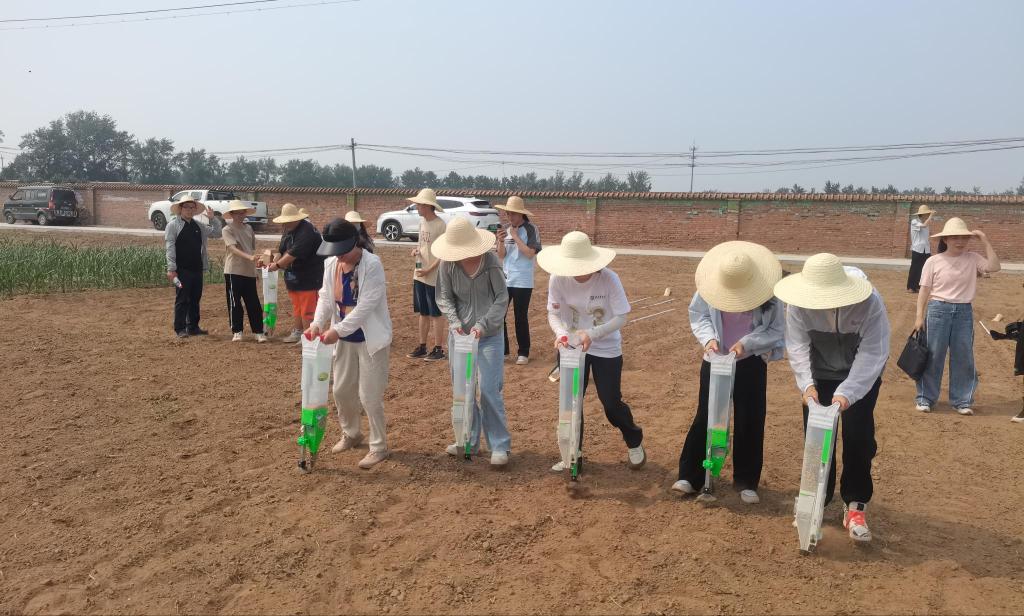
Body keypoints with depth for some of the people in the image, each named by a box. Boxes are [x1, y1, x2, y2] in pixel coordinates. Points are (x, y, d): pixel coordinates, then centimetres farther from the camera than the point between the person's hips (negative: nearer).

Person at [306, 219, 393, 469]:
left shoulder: (372, 264, -21)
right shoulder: (331, 264, 1)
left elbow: (366, 306, -25)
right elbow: (325, 297, 5)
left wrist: (338, 330, -27)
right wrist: (317, 323, -13)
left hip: (371, 338, -7)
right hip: (345, 339, 7)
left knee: (369, 396, -3)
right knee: (341, 391, 17)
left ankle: (379, 447, 15)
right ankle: (351, 434, 41)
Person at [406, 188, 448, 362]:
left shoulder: (440, 225, -15)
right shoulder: (422, 221, 9)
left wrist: (428, 270, -18)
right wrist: (416, 250, -1)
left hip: (434, 277, -8)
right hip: (419, 275, 8)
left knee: (436, 314, 1)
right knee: (423, 313, 14)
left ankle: (438, 349, 10)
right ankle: (422, 347, 23)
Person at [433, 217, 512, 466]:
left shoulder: (490, 261, -15)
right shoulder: (448, 264, -9)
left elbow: (502, 298, -11)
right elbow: (443, 298, 1)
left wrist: (483, 325, -20)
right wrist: (454, 321, -16)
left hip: (489, 336, -3)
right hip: (459, 334, 4)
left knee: (489, 390, -6)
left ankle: (500, 446, 8)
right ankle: (469, 441, 28)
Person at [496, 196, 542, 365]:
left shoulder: (531, 229, -7)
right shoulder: (505, 229, 7)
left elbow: (530, 253, -18)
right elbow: (501, 256, 5)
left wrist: (515, 237, -16)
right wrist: (501, 241, -14)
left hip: (523, 281, -5)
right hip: (504, 279, 5)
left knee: (521, 317, 1)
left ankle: (523, 352, 14)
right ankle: (502, 349, 20)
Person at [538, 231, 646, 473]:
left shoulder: (609, 279, -24)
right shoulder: (558, 278, -17)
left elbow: (621, 317, -21)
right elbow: (553, 313, -11)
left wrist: (592, 334, -34)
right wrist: (561, 333, -32)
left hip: (606, 348, -2)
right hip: (572, 347, 3)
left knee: (611, 402, 3)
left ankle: (634, 441, 32)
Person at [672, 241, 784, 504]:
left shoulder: (769, 294, -17)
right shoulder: (710, 285, -14)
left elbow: (777, 331, -10)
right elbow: (698, 315, -1)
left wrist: (747, 343, -24)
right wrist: (708, 337, -20)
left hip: (751, 364, -1)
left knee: (750, 423, 6)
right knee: (705, 417, 5)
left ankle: (746, 482, 21)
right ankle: (690, 476, 15)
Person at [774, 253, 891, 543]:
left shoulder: (870, 303, -33)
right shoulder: (800, 304, -26)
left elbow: (872, 354, -33)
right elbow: (798, 346, -25)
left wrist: (846, 393, -43)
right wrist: (807, 384, -41)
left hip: (861, 375, -2)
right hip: (820, 373, 2)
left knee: (858, 437, -8)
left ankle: (855, 506, 6)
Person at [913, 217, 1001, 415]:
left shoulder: (973, 259, 2)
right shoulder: (933, 262, -4)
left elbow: (994, 267, -14)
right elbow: (924, 290, -2)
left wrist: (985, 241, -11)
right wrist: (919, 316, -6)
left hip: (964, 312, 2)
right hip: (938, 310, -2)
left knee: (964, 357, 8)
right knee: (933, 355, 4)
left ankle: (963, 400, 19)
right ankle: (925, 398, 14)